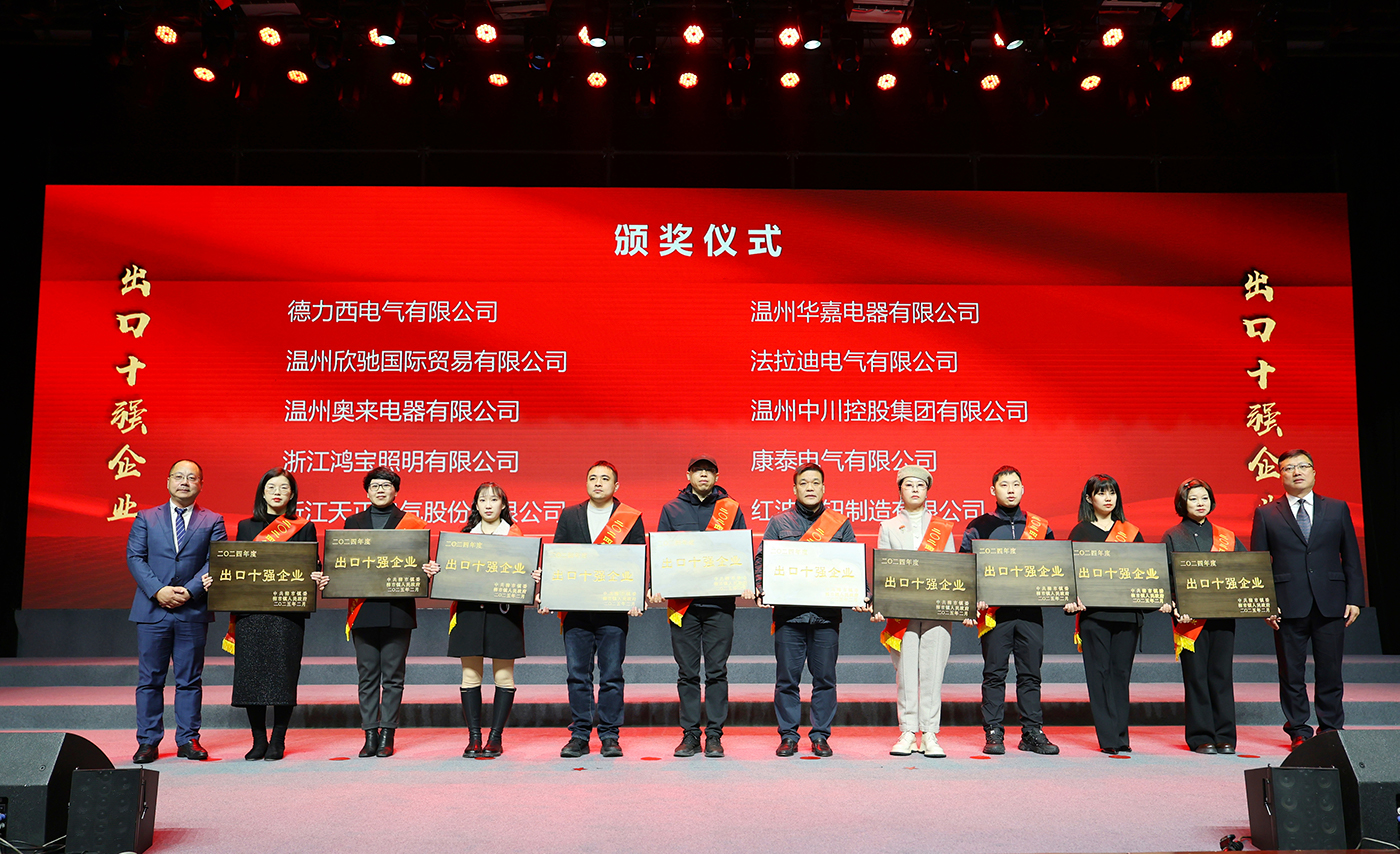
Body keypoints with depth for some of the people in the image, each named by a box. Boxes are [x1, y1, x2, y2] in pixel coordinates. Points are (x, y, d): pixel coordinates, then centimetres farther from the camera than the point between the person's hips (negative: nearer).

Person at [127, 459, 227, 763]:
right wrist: (158, 591, -13)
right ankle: (148, 741, 12)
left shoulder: (212, 521, 8)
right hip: (152, 610, 0)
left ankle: (188, 739, 12)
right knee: (149, 679, 4)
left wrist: (189, 591, -14)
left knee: (190, 679, 5)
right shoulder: (146, 518, 10)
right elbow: (135, 558, 1)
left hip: (193, 611, 0)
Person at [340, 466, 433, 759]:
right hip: (363, 610, 2)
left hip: (398, 609, -2)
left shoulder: (412, 524, 6)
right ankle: (370, 736, 12)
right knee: (368, 676, 6)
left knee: (393, 676, 3)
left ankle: (387, 735, 10)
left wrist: (427, 572, -19)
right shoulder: (353, 523, 14)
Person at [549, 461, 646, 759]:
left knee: (611, 674, 0)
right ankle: (580, 735, 13)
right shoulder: (569, 516, 13)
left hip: (614, 610, -2)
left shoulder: (631, 518, 6)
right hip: (575, 608, 2)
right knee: (577, 674, 4)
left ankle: (610, 736, 10)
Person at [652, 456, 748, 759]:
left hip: (720, 601, 0)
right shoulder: (671, 510, 10)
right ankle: (690, 734, 12)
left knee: (717, 671, 1)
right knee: (687, 672, 4)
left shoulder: (732, 510, 9)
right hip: (682, 602, 1)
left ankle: (714, 735, 8)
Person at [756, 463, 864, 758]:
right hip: (788, 612, 0)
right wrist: (761, 589, -10)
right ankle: (788, 735, 15)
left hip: (827, 614, 1)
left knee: (825, 678, 4)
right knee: (787, 678, 3)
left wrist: (863, 595, -5)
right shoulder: (778, 523, 9)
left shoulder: (841, 524, 10)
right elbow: (762, 559, 6)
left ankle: (821, 736, 16)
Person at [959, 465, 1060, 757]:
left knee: (1031, 673, 6)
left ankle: (1032, 733, 14)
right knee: (994, 673, 1)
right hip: (995, 610, -2)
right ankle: (993, 734, 8)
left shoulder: (1040, 527, 12)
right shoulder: (979, 527, 4)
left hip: (1031, 610, 2)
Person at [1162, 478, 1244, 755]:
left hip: (1223, 614, 3)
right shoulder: (1173, 537, 5)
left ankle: (1225, 736, 11)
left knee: (1222, 674, 3)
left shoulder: (1227, 537, 14)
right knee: (1196, 677, 0)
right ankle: (1201, 737, 7)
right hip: (1191, 617, -2)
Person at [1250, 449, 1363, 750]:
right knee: (1291, 673, 3)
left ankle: (1331, 730, 18)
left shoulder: (1337, 509, 11)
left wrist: (1355, 599, 3)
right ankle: (1299, 732, 14)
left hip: (1331, 604, 1)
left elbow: (1351, 557, 11)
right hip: (1288, 606, -1)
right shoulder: (1266, 514, 6)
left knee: (1330, 671, 5)